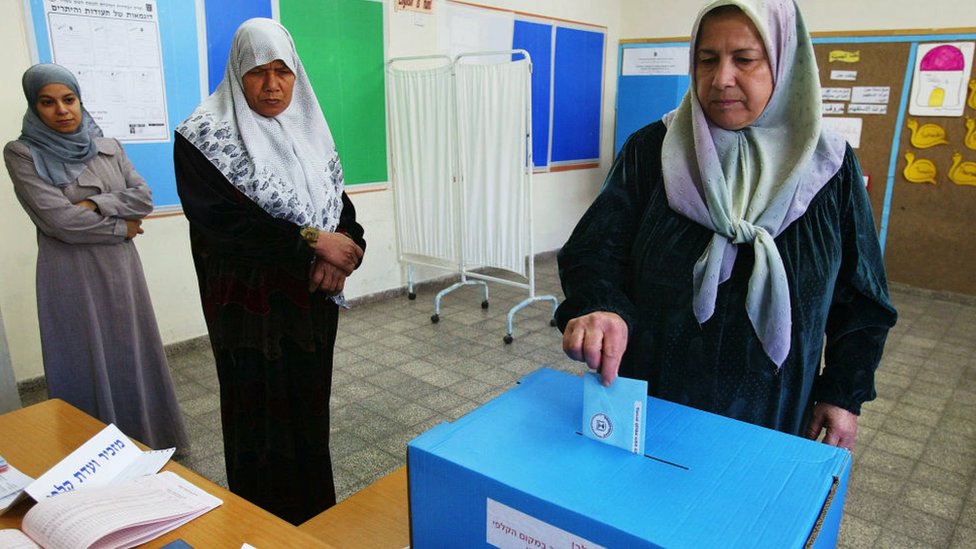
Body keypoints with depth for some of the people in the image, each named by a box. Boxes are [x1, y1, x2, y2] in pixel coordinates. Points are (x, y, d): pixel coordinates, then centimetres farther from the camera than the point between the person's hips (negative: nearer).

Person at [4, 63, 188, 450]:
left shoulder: (109, 148, 7)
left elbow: (144, 198, 0)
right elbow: (58, 219, -14)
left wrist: (95, 204, -14)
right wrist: (120, 227, -7)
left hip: (120, 269, 4)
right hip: (71, 276, -4)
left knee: (132, 358, 13)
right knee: (87, 364, 6)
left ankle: (147, 440, 30)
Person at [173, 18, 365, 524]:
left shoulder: (309, 130, 7)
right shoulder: (205, 135, -9)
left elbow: (339, 202, 6)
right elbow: (221, 219, -19)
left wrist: (343, 249, -16)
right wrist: (311, 241, -21)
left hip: (311, 298, 5)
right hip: (251, 304, -5)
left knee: (309, 403, 16)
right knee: (261, 412, 7)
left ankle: (316, 513, 35)